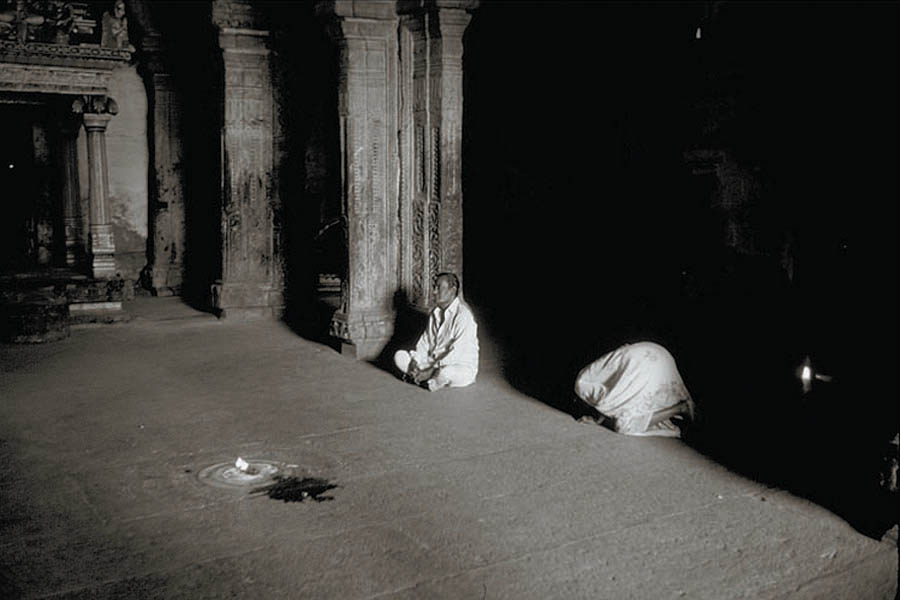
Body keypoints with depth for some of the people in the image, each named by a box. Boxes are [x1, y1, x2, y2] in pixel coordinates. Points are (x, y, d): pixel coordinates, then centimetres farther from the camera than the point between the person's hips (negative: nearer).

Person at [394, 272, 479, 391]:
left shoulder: (463, 314, -19)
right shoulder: (435, 313, 8)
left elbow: (456, 351, -25)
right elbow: (425, 341, 7)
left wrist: (431, 370, -27)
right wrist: (415, 362, -11)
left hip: (462, 367, -7)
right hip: (434, 360, 7)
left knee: (445, 373, -41)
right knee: (399, 356, -2)